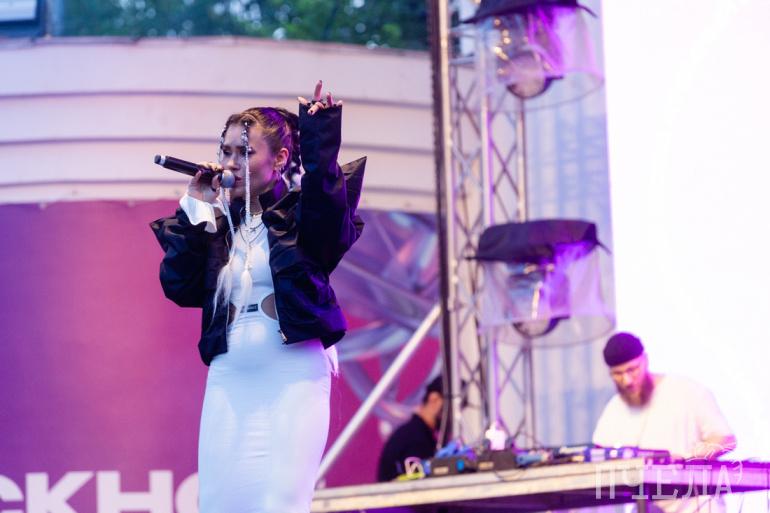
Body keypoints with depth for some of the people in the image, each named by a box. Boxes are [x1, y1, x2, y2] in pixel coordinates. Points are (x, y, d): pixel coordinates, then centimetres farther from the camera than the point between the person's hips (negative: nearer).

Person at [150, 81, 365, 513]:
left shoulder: (301, 214, 1)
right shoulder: (219, 225, 14)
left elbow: (330, 222, -22)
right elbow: (180, 287, 4)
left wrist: (320, 149, -30)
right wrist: (195, 212, 0)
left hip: (294, 379, -5)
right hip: (229, 381, 5)